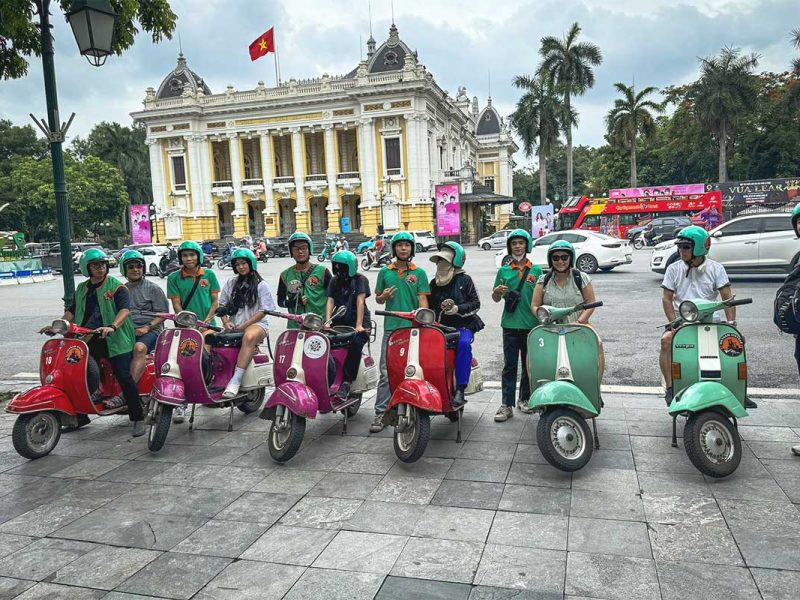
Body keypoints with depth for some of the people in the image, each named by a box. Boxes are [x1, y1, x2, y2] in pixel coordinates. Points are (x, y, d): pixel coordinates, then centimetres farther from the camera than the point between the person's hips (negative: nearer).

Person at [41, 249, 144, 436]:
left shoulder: (117, 286, -2)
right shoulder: (82, 289, 19)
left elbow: (125, 309, -15)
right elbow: (72, 310, 20)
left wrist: (112, 327, -32)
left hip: (115, 339, -6)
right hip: (88, 339, 6)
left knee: (124, 377, -12)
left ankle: (138, 418, -2)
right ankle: (79, 417, 23)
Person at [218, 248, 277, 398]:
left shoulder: (261, 285, 5)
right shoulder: (231, 283, 19)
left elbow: (263, 310, -3)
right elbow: (222, 305, 18)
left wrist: (244, 325, -12)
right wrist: (226, 322, -2)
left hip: (256, 324, -6)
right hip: (233, 326, 6)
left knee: (249, 337, -40)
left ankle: (235, 381, -45)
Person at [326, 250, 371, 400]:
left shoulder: (360, 279, 1)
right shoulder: (335, 281, 16)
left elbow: (360, 302, -9)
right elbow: (330, 301, 6)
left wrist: (358, 325, -19)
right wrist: (327, 323, -10)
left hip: (357, 322, -5)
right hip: (339, 322, 5)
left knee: (355, 344, -33)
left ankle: (346, 383, -30)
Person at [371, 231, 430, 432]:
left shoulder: (419, 273, 7)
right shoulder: (385, 272, 12)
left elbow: (423, 299, 0)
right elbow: (378, 299, 19)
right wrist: (384, 296, -5)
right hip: (391, 327, 1)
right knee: (386, 372, -2)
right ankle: (380, 413, 2)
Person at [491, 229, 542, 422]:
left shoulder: (536, 270, 6)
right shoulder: (503, 271, 7)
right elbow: (496, 299, 10)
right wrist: (497, 291, -11)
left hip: (532, 325, 1)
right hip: (510, 325, 0)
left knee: (529, 365, 11)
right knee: (509, 366, -1)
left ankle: (525, 399, 26)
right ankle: (507, 405, 0)